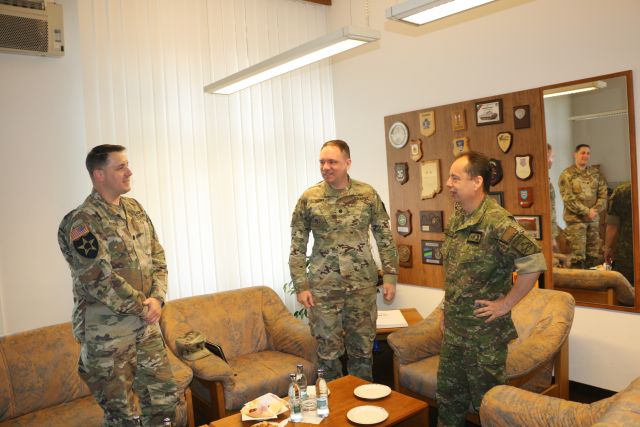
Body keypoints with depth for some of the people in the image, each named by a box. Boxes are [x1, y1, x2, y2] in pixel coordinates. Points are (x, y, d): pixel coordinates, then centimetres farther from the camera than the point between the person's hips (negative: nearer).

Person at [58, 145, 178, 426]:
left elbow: (157, 258, 7)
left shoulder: (135, 210, 6)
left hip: (146, 325, 6)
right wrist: (143, 307, -14)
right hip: (108, 335, -6)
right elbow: (100, 280, -21)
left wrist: (157, 298, -8)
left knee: (164, 398, 14)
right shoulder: (82, 222, -16)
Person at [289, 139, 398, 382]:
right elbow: (297, 246, 1)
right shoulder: (308, 198, -3)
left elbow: (384, 237, 4)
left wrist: (390, 277, -1)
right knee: (328, 350, 7)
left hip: (363, 284, 1)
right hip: (323, 286, -1)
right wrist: (301, 286, -4)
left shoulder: (367, 194, -1)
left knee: (362, 347, 12)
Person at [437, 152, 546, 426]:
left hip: (485, 332, -7)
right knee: (449, 396, 20)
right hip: (453, 329, 7)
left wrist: (506, 304, -19)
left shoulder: (497, 222, -20)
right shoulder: (456, 218, 5)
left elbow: (534, 263, -26)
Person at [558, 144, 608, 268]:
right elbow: (568, 198, -13)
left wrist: (595, 210, -9)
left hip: (594, 219, 5)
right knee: (578, 255, -5)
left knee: (595, 255, 10)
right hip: (575, 219, -5)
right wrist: (586, 212, -15)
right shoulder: (567, 174, -5)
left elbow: (603, 194, 7)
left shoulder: (596, 173, 11)